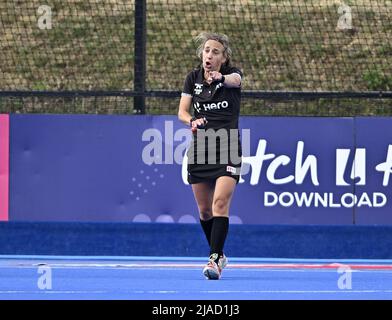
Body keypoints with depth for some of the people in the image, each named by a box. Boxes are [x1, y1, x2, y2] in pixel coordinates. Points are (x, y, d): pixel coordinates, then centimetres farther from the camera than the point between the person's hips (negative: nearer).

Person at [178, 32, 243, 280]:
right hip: (200, 148, 4)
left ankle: (214, 261, -26)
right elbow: (182, 111, 3)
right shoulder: (193, 78, 7)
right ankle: (219, 254, 30)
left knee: (220, 203, -20)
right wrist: (192, 121, -21)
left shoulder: (231, 74, -4)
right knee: (204, 210, 10)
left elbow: (235, 80, -30)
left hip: (228, 149, -4)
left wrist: (221, 78, -53)